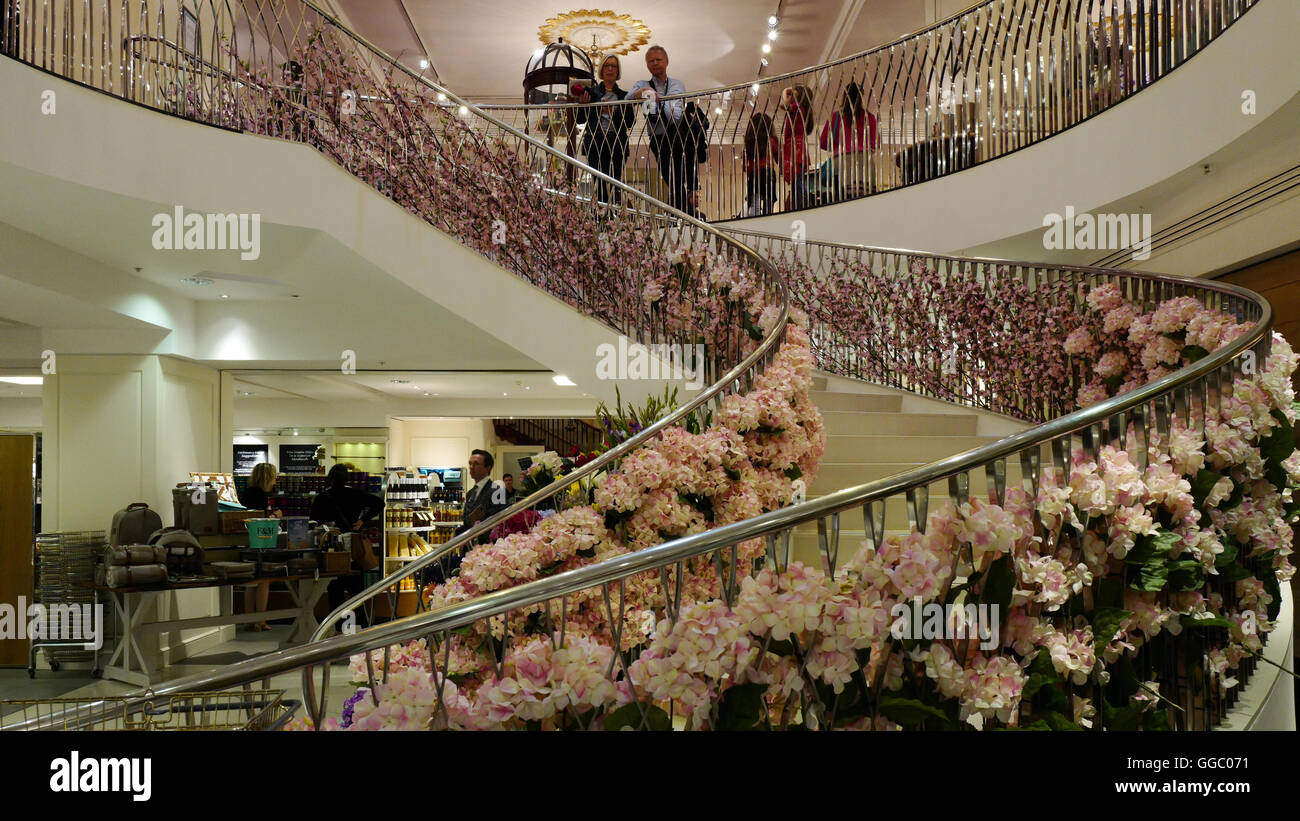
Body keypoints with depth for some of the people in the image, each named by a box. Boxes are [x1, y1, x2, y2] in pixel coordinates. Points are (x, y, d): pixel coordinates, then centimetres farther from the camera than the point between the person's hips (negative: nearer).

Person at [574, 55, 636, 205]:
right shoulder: (591, 92, 12)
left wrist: (613, 112, -9)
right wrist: (583, 103, -8)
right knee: (600, 184, -13)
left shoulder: (624, 96, 14)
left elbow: (631, 122, 6)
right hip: (595, 142, -1)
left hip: (617, 144, 1)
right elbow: (580, 119, 11)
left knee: (615, 185, -6)